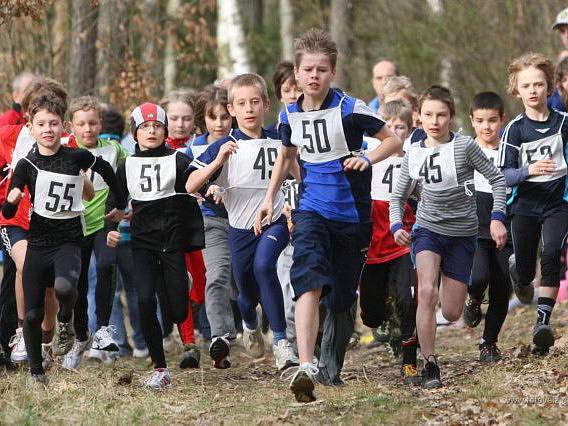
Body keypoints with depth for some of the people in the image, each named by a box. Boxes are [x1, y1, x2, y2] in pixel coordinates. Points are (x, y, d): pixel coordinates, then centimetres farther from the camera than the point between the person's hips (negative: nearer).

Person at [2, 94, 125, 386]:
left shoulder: (76, 158, -5)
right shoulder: (26, 165, -5)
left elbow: (106, 170, 16)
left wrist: (120, 206, 22)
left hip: (68, 241, -2)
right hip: (38, 242, 2)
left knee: (64, 286, -33)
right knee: (32, 314, 2)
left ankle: (66, 322, 0)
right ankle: (36, 373, 22)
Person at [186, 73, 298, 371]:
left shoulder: (278, 142, 0)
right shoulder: (225, 147, -8)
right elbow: (190, 186, -17)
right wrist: (218, 161, -28)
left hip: (274, 223, -1)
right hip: (240, 227, 1)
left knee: (263, 266, -30)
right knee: (247, 294, 11)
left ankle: (280, 341, -24)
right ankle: (250, 325, 50)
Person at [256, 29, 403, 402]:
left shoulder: (349, 109, -11)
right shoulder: (290, 116, 3)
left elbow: (394, 140, -4)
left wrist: (368, 160, -22)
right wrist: (270, 198, 17)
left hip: (352, 215, -2)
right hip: (312, 211, 2)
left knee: (342, 298, 8)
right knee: (310, 280, -23)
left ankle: (334, 365, 34)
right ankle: (306, 368, -36)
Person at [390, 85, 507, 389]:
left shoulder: (464, 146, -11)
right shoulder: (414, 153, 0)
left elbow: (496, 179, -3)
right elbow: (398, 196, 11)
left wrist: (497, 218, -12)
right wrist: (397, 226, -7)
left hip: (462, 234, -1)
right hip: (428, 229, 1)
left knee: (451, 314, 2)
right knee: (426, 292, -25)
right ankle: (429, 365, -18)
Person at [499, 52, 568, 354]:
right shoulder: (515, 129, -6)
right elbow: (504, 176, -12)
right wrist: (529, 170, -29)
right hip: (525, 206, 1)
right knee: (525, 269, 7)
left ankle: (543, 318, -27)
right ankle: (520, 279, 46)